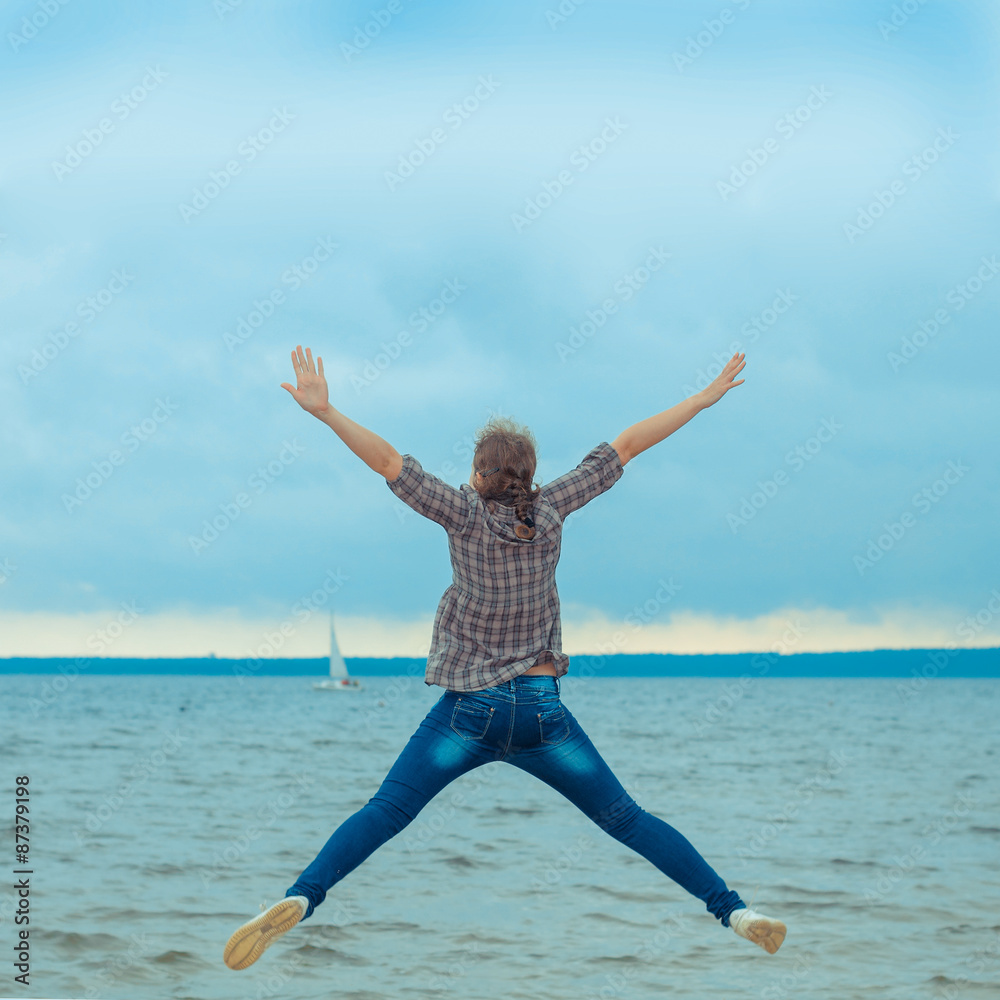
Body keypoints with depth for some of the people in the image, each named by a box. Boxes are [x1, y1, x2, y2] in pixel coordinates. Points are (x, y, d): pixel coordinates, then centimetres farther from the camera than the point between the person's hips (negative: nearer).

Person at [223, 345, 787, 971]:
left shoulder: (468, 515, -7)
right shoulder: (551, 508, -1)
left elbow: (388, 461, -15)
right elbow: (628, 446, 4)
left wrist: (324, 411, -16)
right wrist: (706, 399, 11)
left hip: (471, 709, -2)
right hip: (543, 713, 2)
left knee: (385, 813, -4)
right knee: (625, 819, 9)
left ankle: (300, 901, -24)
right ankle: (734, 911, 4)